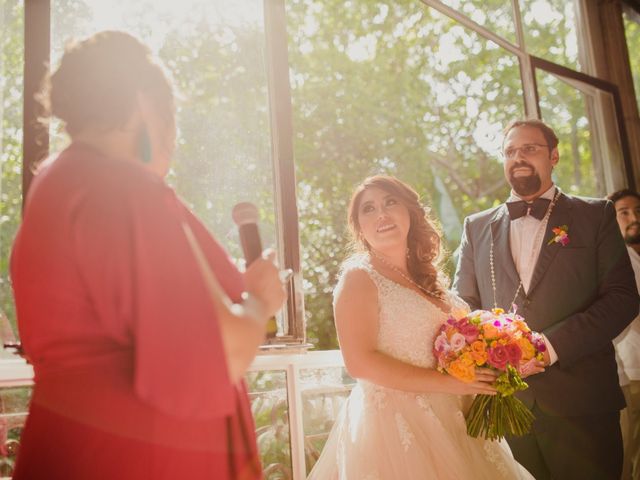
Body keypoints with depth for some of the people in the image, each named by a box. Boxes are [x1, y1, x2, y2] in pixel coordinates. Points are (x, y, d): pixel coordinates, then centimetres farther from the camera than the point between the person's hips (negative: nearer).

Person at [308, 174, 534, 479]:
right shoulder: (358, 277, -11)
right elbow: (360, 363, -20)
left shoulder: (424, 276, 11)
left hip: (443, 418, 7)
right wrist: (449, 383, -20)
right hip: (394, 422, -7)